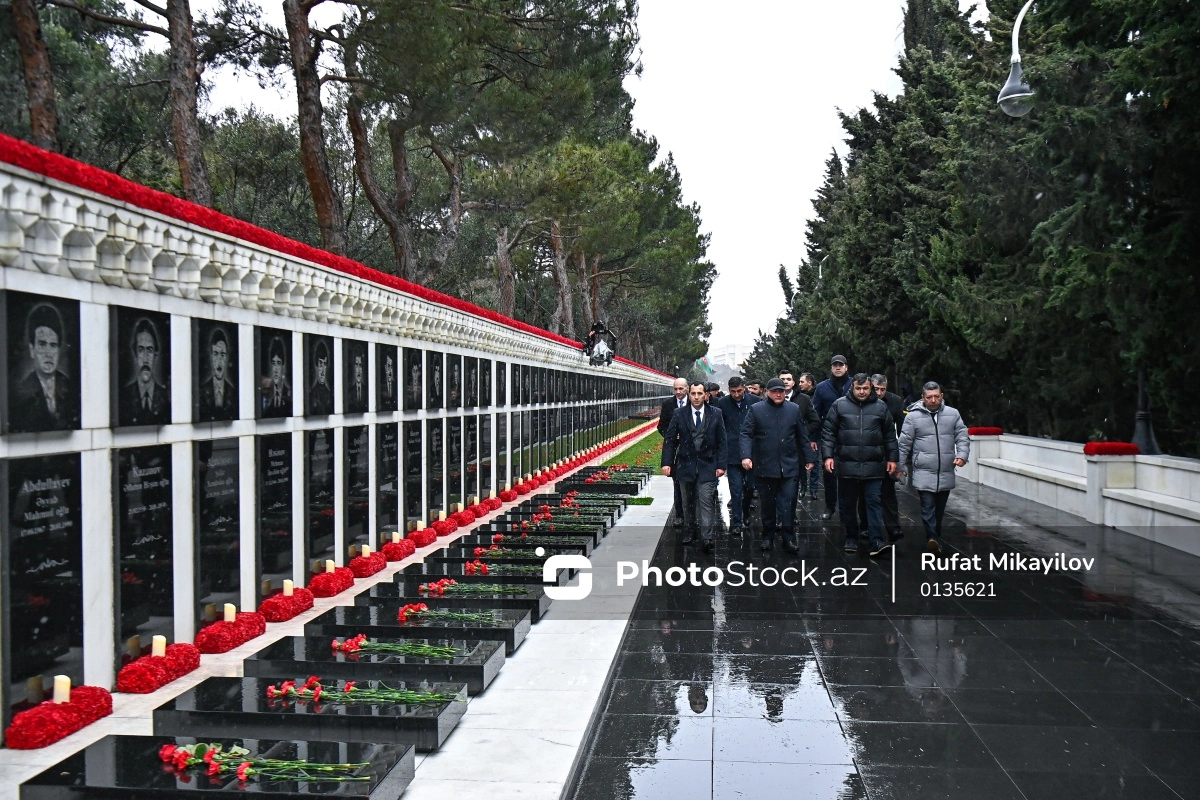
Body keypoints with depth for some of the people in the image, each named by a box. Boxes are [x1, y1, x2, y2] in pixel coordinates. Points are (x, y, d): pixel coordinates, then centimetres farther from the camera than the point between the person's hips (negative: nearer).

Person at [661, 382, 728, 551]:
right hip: (685, 465, 2)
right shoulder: (679, 414, 1)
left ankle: (706, 537, -7)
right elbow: (670, 440, 1)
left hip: (707, 465, -2)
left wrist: (721, 465, -5)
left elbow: (722, 441, 1)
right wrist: (667, 462, -7)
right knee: (688, 502, 12)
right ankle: (689, 532, 26)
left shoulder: (715, 414, 0)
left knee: (706, 501, -8)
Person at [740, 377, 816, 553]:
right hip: (765, 466, 0)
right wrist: (746, 456, -18)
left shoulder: (794, 409, 8)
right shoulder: (756, 410, 1)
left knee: (788, 503, -2)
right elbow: (745, 434, -4)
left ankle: (789, 538, 5)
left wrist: (809, 458, 11)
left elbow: (802, 436, 12)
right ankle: (768, 537, 21)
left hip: (789, 466, 1)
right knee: (767, 504, 9)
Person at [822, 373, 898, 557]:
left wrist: (892, 458, 8)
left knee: (874, 502, -4)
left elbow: (890, 435, 12)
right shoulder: (839, 405, 2)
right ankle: (851, 538, 22)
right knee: (848, 504, 9)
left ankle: (876, 542, -6)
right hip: (847, 464, 0)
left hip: (873, 466, 0)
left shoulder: (880, 407, 6)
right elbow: (828, 432, 3)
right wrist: (828, 455, -5)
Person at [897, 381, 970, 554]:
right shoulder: (913, 416, -1)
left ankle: (935, 538, 25)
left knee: (940, 509, 13)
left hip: (946, 473, 3)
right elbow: (904, 443, 2)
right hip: (924, 473, -3)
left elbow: (962, 437, 6)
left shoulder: (953, 414, 6)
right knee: (928, 507, -14)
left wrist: (962, 455, -12)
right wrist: (900, 466, 3)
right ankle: (933, 539, -21)